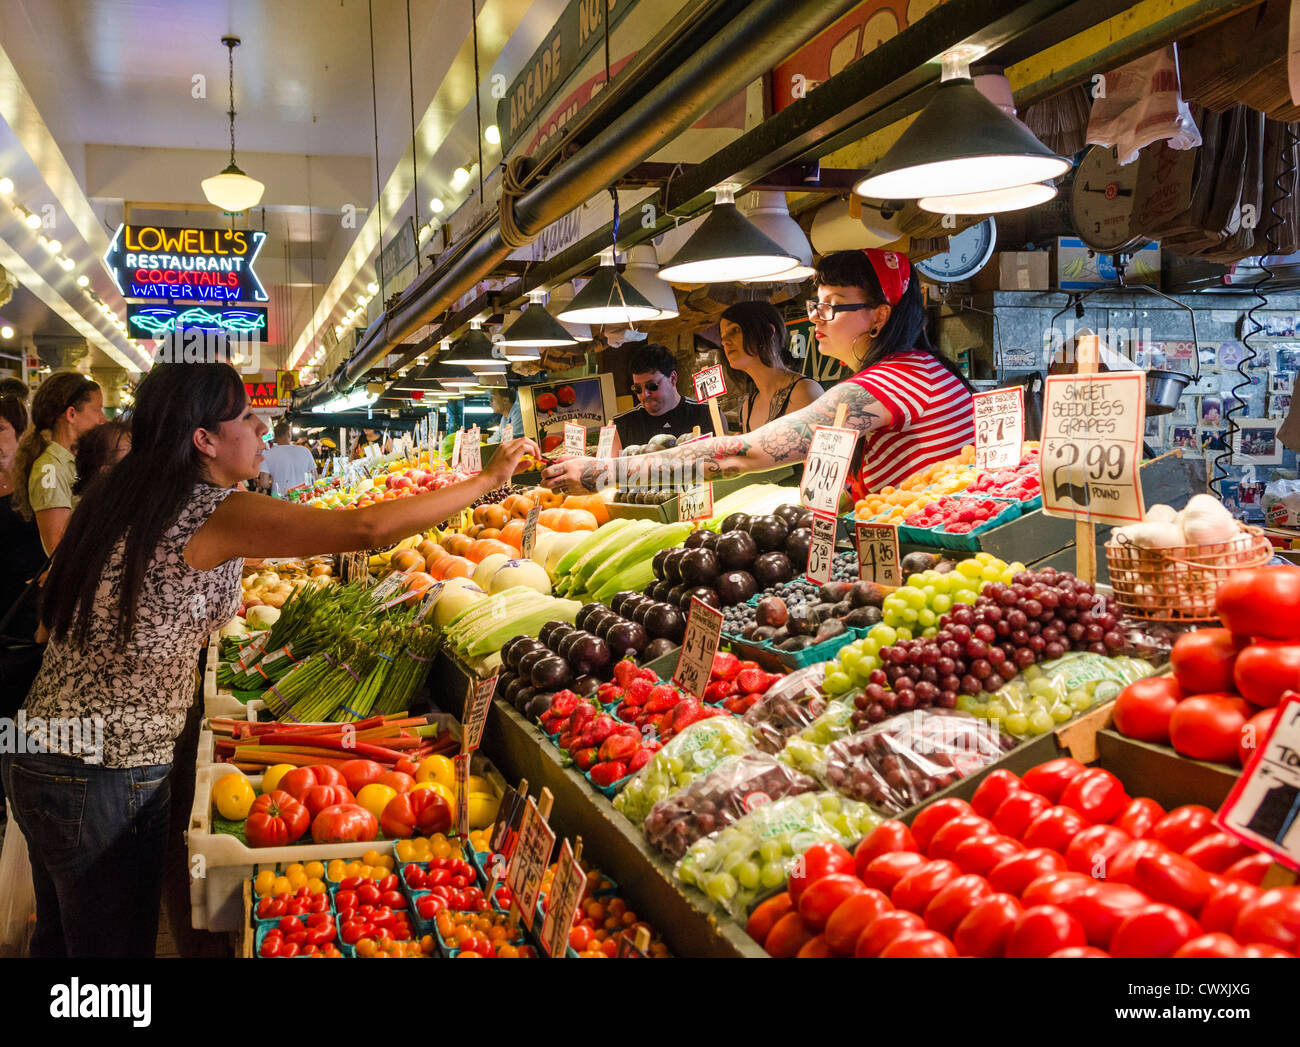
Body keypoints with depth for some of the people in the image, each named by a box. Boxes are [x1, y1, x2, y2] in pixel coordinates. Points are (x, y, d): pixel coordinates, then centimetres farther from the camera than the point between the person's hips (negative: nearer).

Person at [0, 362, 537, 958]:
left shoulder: (124, 496, 5)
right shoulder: (213, 512, -22)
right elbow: (370, 529, -28)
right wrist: (490, 477, -19)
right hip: (105, 772, -9)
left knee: (60, 939, 24)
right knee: (116, 945, 9)